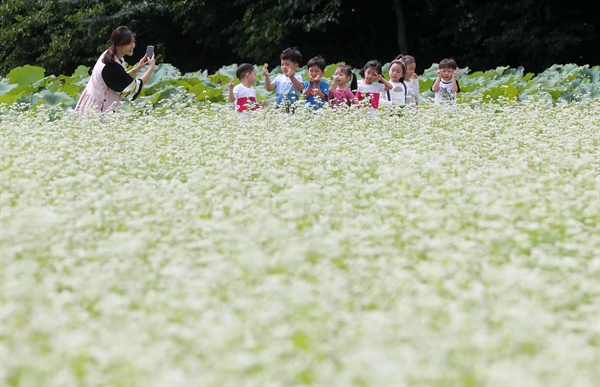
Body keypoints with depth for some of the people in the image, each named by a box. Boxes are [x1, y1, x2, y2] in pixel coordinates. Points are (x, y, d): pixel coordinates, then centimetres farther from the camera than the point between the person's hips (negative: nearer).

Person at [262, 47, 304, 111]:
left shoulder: (297, 77, -1)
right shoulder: (279, 78, 13)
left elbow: (300, 88, -22)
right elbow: (269, 88, 6)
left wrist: (292, 77, -37)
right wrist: (266, 76, -9)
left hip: (292, 108, -4)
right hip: (278, 108, 4)